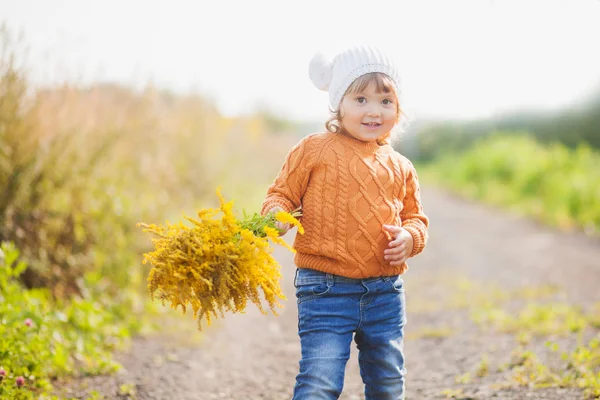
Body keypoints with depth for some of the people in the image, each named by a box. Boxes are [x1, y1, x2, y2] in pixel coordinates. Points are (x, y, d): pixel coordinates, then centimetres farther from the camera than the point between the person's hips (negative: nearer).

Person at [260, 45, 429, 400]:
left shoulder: (400, 167, 10)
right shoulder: (314, 151, -3)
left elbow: (416, 217, 18)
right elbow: (283, 194, 1)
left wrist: (410, 237, -4)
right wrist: (275, 215, -21)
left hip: (386, 292, 5)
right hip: (326, 290, -4)